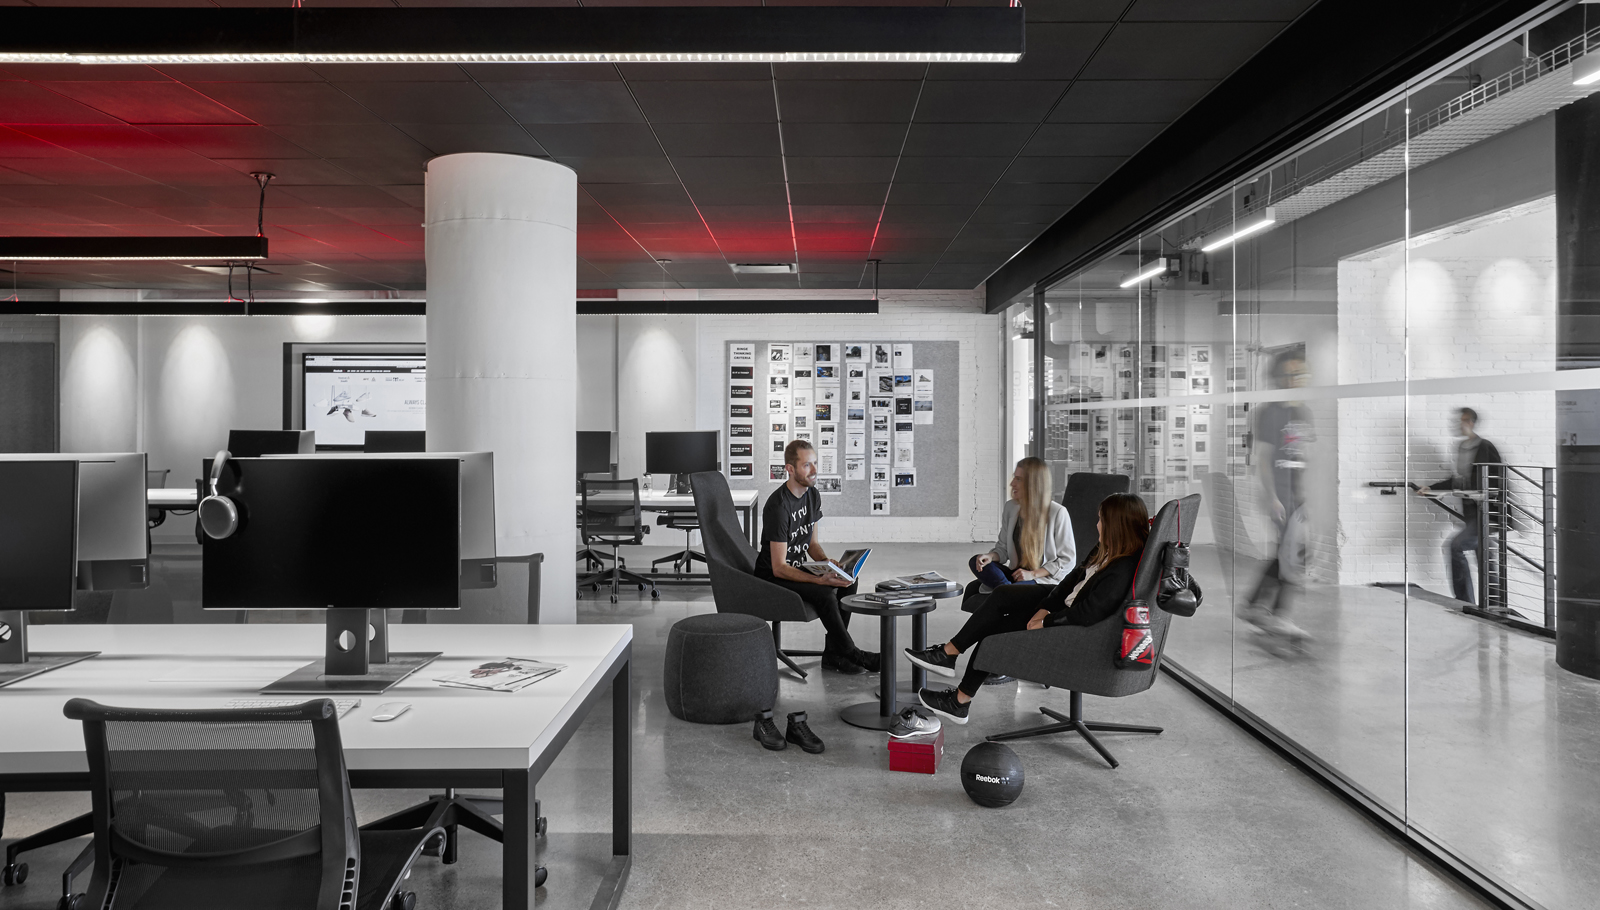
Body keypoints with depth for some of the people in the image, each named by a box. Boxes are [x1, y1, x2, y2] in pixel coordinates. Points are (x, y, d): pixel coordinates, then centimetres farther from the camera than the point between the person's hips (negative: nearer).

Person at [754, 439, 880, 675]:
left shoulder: (813, 495, 2)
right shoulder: (778, 506, -25)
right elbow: (779, 567, -26)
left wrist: (829, 564, -10)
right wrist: (820, 579, -34)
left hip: (797, 568, 8)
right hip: (772, 577, -8)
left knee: (848, 582, -12)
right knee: (824, 594, -29)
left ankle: (833, 654, -8)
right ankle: (850, 654, -10)